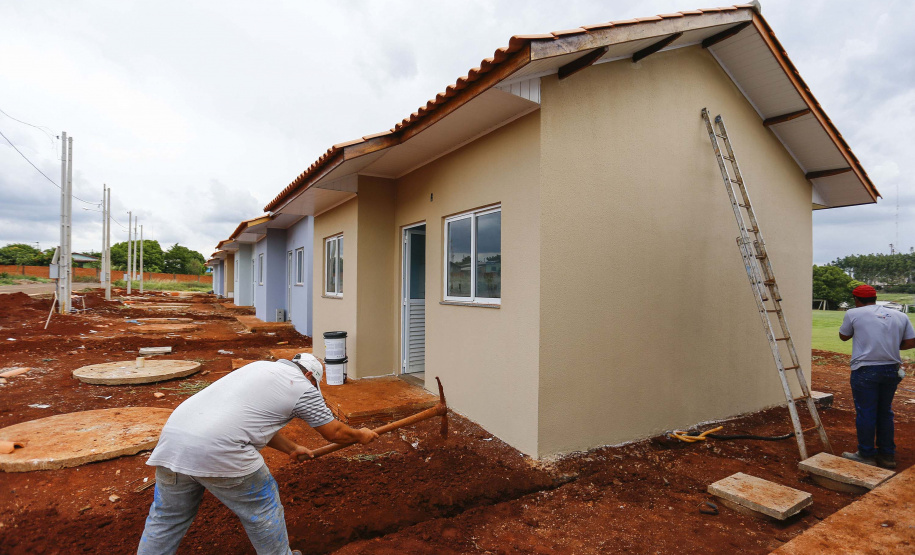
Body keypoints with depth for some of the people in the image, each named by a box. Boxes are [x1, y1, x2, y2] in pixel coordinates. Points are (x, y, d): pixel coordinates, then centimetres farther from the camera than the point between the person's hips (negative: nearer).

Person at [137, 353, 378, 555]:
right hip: (220, 451, -6)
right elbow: (335, 432, 11)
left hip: (173, 437, 7)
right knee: (263, 510, 16)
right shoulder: (303, 388, 3)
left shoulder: (260, 366, 23)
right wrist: (361, 435, 30)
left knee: (166, 517, 26)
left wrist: (291, 448, 40)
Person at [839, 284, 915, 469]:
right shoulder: (900, 316, 8)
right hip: (892, 370, 5)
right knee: (885, 412, 16)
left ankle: (866, 454, 13)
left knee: (865, 412, 4)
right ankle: (887, 455, 25)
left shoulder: (853, 314, -4)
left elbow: (843, 336, 8)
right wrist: (891, 346, 20)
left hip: (865, 370, -5)